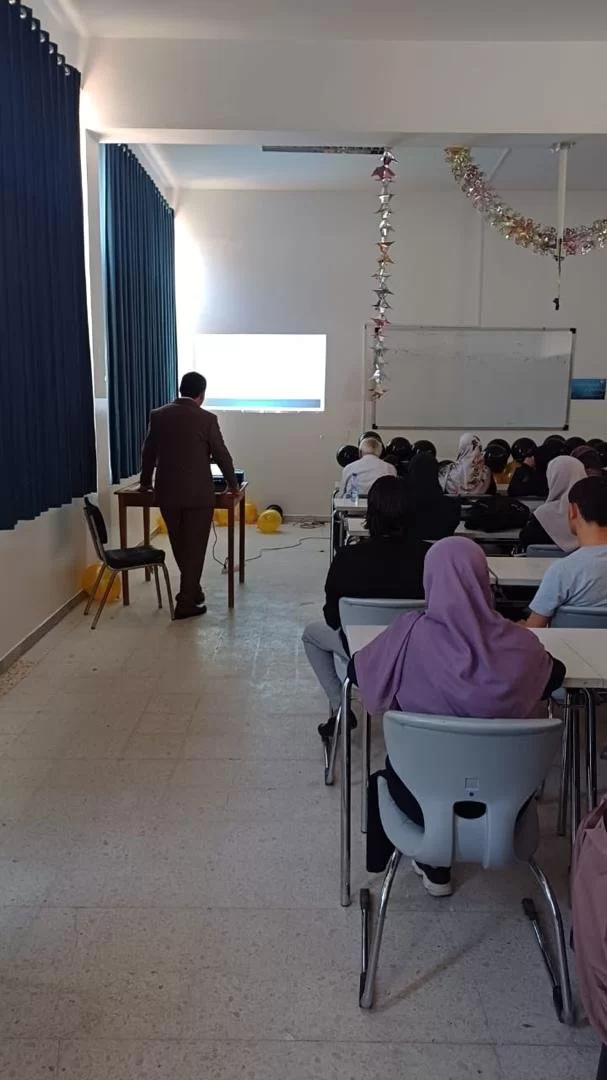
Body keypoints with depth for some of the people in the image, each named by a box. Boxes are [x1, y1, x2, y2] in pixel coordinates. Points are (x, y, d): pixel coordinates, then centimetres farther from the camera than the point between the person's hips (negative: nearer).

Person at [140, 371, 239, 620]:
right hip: (198, 494, -4)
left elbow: (148, 452, 11)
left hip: (166, 492, 4)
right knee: (194, 548, 5)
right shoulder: (207, 419, -8)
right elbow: (221, 455, -2)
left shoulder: (158, 415, 2)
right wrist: (233, 484, 14)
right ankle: (186, 603, 9)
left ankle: (191, 589, 33)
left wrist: (145, 482, 26)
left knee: (180, 546, 18)